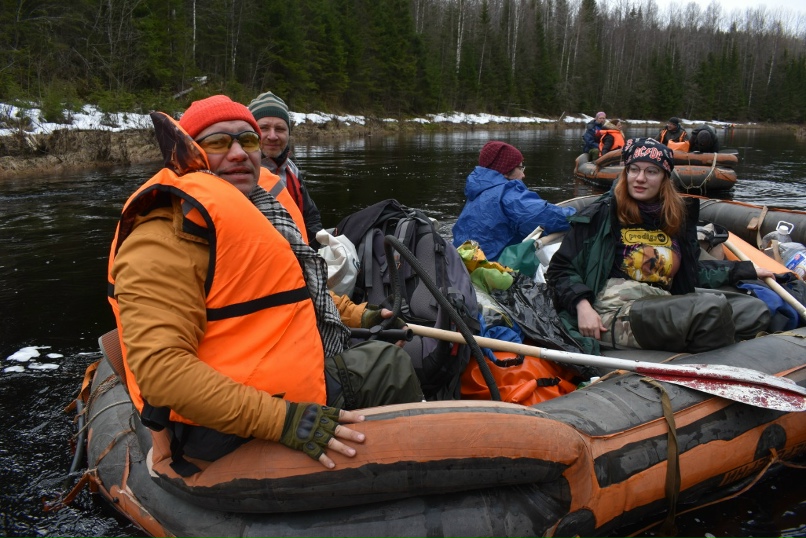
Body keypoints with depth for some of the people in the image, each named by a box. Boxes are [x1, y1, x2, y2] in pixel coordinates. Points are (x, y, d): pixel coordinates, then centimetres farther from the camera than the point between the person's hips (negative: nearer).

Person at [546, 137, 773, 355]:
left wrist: (747, 269, 31)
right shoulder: (603, 214, 1)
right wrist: (582, 306, -16)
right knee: (711, 307, -24)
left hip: (666, 314, 7)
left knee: (756, 310, -7)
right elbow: (561, 270, 0)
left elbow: (692, 271, 31)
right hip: (615, 314, -6)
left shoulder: (678, 216, 18)